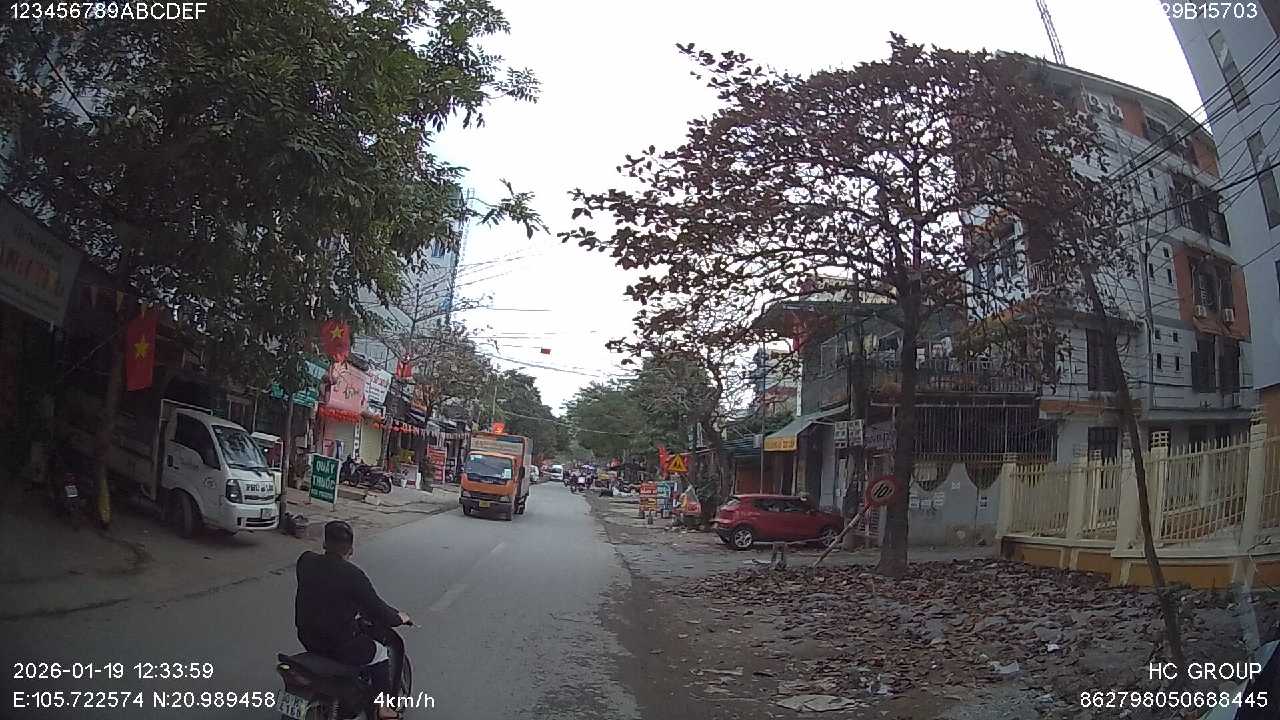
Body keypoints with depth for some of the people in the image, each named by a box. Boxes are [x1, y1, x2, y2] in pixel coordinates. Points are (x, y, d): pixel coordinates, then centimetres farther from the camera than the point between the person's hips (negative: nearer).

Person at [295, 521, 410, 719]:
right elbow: (381, 614, -19)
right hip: (340, 647, -6)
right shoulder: (353, 575, -23)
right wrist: (399, 617, 2)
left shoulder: (305, 561, -6)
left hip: (307, 638, 7)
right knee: (391, 645, 14)